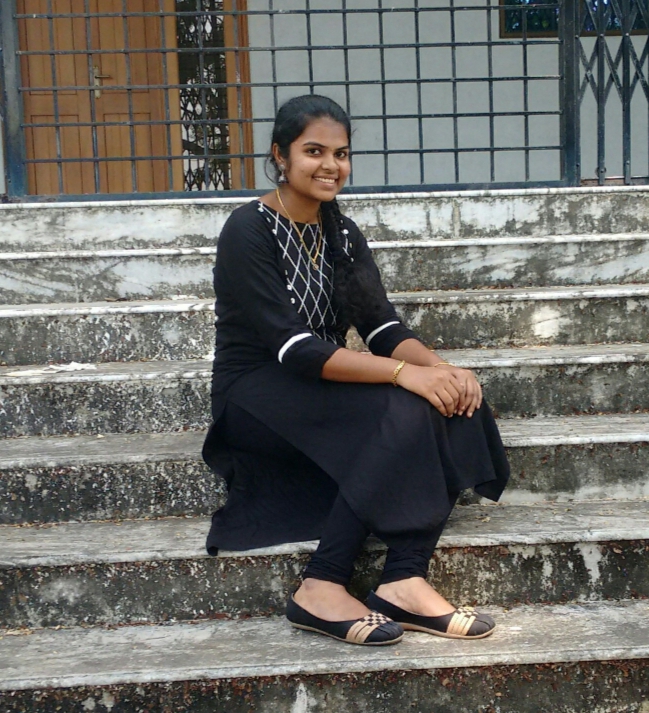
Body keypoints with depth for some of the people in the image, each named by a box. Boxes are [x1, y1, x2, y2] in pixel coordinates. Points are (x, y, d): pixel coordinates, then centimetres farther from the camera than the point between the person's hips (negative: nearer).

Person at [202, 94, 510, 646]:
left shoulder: (342, 235, 10)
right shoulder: (249, 232, -13)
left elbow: (383, 327, 1)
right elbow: (291, 346, -23)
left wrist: (441, 367, -21)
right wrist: (402, 373, -31)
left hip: (323, 389, 7)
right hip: (255, 398, -7)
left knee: (454, 403, -18)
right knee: (399, 411, -30)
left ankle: (406, 581, -23)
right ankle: (322, 591, -24)